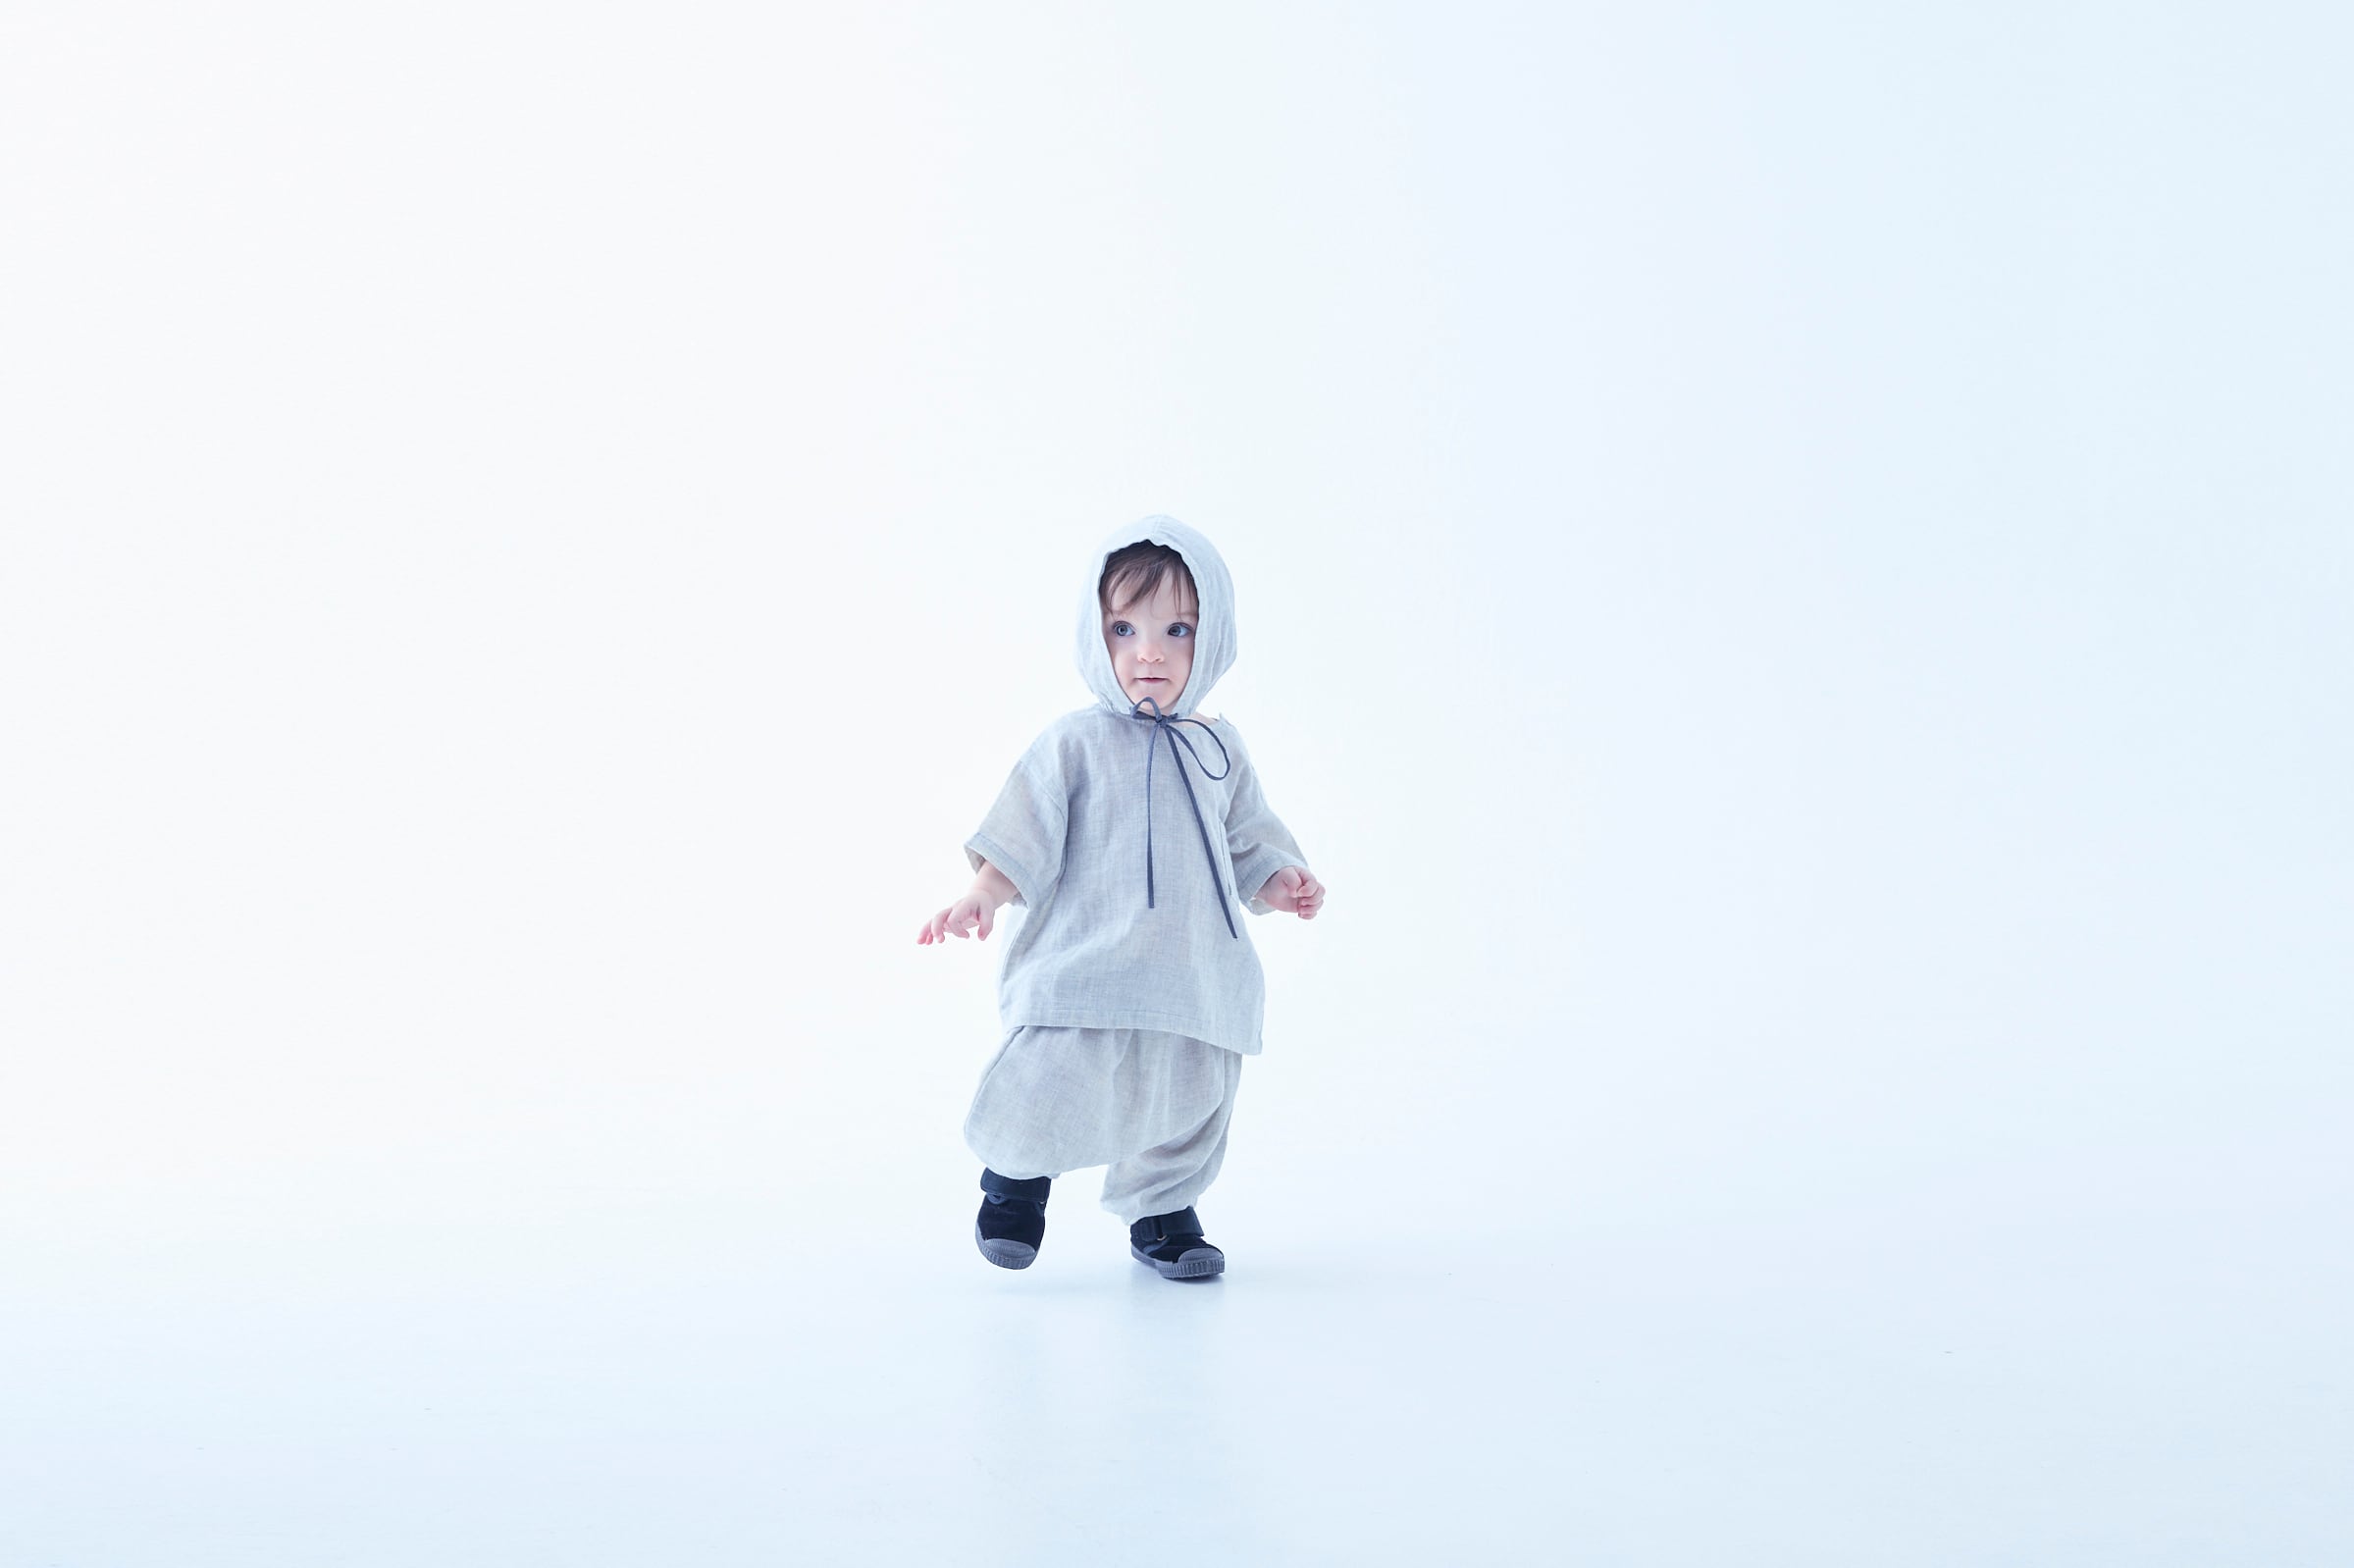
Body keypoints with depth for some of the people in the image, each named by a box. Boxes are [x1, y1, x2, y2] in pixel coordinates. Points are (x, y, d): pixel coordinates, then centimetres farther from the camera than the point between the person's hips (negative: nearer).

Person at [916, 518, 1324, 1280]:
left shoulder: (1220, 749, 10)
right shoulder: (1075, 742, -2)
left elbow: (1246, 839, 17)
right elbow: (1022, 834, -3)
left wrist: (1279, 882, 0)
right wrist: (980, 898, -14)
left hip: (1193, 978, 4)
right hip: (1084, 964, -4)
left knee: (1187, 1102, 7)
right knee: (1052, 1084, -13)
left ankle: (1163, 1212, 30)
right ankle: (1017, 1172, 18)